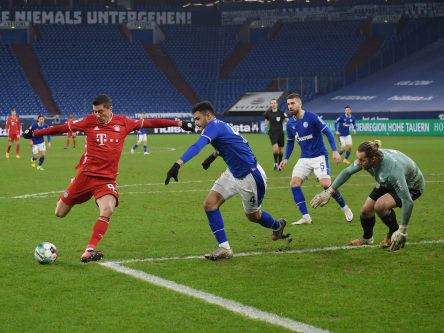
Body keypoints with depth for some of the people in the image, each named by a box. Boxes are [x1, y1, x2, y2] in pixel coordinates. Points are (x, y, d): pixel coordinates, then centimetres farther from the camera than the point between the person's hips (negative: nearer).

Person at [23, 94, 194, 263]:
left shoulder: (123, 123, 1)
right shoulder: (89, 122, -1)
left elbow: (150, 123, 6)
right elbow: (62, 128, 5)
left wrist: (179, 123, 7)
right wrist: (34, 133, 7)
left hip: (107, 179, 0)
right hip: (85, 175, 0)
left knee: (107, 210, -28)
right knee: (60, 213, 5)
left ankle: (89, 251, -23)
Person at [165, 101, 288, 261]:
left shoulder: (214, 126, -22)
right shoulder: (221, 126, 6)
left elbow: (197, 146, -40)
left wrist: (178, 164, -52)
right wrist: (213, 156, 30)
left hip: (250, 176, -9)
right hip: (233, 173, 9)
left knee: (253, 216, 10)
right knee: (210, 204, -6)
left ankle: (277, 226, 43)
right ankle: (224, 248, -3)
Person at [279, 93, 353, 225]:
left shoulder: (311, 117, -13)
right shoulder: (290, 124, 4)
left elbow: (328, 132, -10)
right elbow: (290, 142, 20)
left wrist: (335, 151, -17)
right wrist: (286, 158, 11)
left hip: (319, 156, -6)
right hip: (304, 158, 6)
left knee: (325, 184, -19)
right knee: (294, 183, -12)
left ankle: (345, 208, 6)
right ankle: (306, 217, -7)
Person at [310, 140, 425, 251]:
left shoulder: (392, 170, -44)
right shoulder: (366, 158, -24)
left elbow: (408, 202, -40)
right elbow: (347, 172, -3)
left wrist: (402, 231, -36)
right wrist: (329, 192, -2)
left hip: (412, 187, -7)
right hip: (388, 184, 7)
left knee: (380, 205, -29)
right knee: (366, 209, 0)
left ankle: (393, 234, -1)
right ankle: (367, 239, 30)